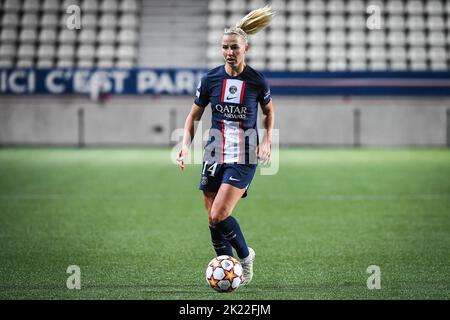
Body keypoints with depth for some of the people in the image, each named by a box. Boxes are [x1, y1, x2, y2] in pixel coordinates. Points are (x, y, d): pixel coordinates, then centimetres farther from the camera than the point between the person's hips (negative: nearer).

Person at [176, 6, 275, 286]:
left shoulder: (257, 81, -6)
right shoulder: (211, 79, 0)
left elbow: (269, 112, 13)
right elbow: (194, 116, 10)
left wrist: (267, 142, -1)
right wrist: (186, 145, -3)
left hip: (244, 158, -4)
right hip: (215, 155, 4)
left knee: (219, 215, -16)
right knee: (213, 220, 5)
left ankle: (246, 255, 9)